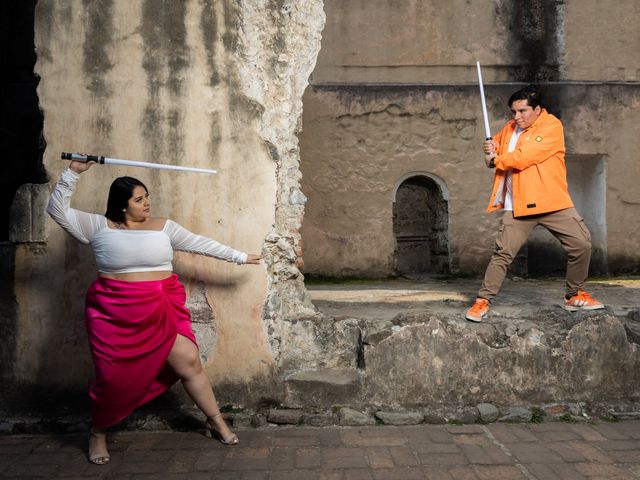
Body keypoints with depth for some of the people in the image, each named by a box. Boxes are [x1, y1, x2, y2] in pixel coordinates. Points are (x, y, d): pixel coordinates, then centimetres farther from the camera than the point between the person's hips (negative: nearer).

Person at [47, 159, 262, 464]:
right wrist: (73, 172, -14)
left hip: (162, 310, 2)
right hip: (115, 313, -2)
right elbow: (58, 210, -5)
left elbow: (201, 244, 9)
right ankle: (98, 434, 31)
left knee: (189, 362, -2)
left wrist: (240, 257, 11)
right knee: (113, 378, 4)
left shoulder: (163, 227, 5)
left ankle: (216, 422, 16)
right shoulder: (99, 227, 0)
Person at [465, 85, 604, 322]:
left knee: (581, 243, -2)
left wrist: (496, 159, -6)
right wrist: (489, 149, -4)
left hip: (552, 202, -2)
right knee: (503, 253, -5)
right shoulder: (510, 128, 10)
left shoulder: (552, 126, -9)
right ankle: (482, 301, 3)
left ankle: (575, 295, 19)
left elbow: (523, 157, -19)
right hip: (517, 205, 2)